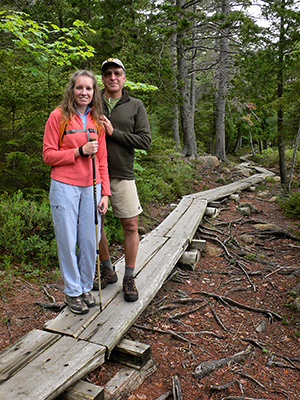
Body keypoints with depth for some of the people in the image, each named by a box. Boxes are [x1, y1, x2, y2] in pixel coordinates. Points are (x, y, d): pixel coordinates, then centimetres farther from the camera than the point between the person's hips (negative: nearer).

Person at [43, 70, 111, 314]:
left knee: (90, 240, 6)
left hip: (91, 188, 4)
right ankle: (73, 291, 21)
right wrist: (80, 151, -14)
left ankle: (87, 287, 27)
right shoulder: (58, 116, -1)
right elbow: (48, 155, -3)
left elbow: (102, 159, 11)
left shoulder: (97, 119, 11)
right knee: (67, 241, 3)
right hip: (65, 187, -3)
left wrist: (105, 192, 5)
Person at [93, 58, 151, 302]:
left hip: (122, 175, -1)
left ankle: (129, 278, 17)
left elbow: (145, 141, -4)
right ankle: (108, 271, 28)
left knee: (131, 225, 0)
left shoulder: (135, 106, 4)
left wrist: (114, 132, -13)